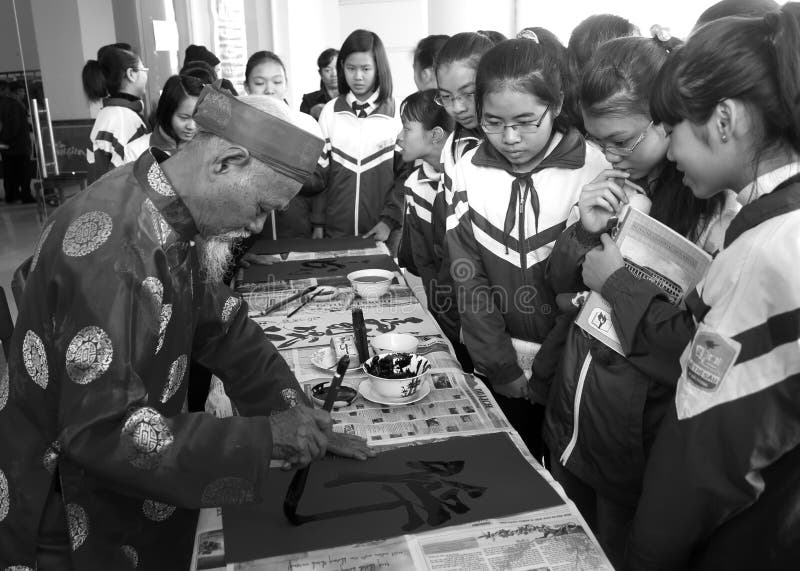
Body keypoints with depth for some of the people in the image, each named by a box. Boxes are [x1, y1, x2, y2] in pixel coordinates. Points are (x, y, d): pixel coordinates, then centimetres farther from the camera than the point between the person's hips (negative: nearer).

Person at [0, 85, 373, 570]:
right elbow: (103, 431, -32)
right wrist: (264, 439, -27)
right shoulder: (108, 244, -32)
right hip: (74, 517, -7)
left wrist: (293, 410, -6)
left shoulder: (174, 217, -6)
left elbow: (220, 321, 4)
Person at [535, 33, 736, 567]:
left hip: (637, 452, -6)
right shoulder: (624, 181, 1)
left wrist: (623, 268, -21)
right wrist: (586, 231, -13)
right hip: (570, 425, 7)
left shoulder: (723, 203, -21)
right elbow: (561, 282, 6)